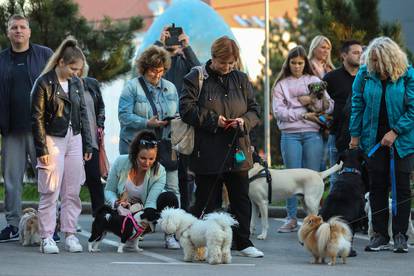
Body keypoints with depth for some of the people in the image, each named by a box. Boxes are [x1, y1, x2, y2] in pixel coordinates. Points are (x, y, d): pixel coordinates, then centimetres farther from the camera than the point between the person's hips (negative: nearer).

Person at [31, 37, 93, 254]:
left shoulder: (76, 83, 9)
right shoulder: (44, 83, -9)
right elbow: (37, 118, -9)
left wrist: (87, 145, 11)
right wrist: (41, 149, -12)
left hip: (74, 139, 5)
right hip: (53, 140, -5)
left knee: (72, 191, 5)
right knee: (50, 192, -5)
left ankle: (70, 234, 10)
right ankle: (46, 237, -1)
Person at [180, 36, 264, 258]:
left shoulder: (240, 79, 10)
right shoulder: (196, 79, -3)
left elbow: (254, 109, 13)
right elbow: (186, 109, -9)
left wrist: (244, 121, -8)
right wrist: (213, 120, -15)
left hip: (237, 152, 4)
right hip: (208, 154, -4)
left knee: (241, 198, 8)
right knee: (207, 201, 1)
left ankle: (243, 242, 17)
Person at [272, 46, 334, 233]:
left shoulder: (314, 81, 11)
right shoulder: (281, 84, 9)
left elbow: (330, 105, 4)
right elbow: (279, 111, -4)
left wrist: (311, 100, -10)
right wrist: (303, 114, -11)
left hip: (313, 133, 0)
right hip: (290, 135, 0)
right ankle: (291, 219, 4)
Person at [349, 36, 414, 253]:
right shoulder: (365, 74, -1)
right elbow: (357, 105, 5)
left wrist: (395, 132, -14)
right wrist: (355, 135, 2)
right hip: (373, 138, 2)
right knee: (377, 186, 3)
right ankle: (380, 235, 9)